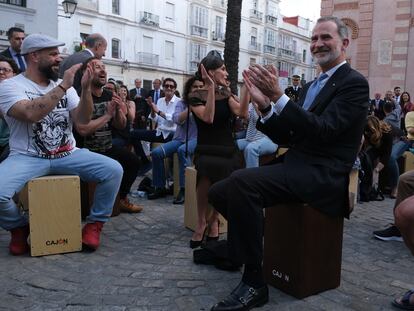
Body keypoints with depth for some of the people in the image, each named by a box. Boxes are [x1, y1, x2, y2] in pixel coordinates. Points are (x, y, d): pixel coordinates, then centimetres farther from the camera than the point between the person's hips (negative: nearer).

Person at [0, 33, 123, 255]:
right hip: (27, 157, -3)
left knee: (113, 170, -18)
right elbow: (30, 114, -24)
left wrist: (86, 88, -15)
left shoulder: (63, 86, 10)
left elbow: (82, 120, -1)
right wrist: (63, 86, -23)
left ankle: (95, 224, 3)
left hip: (68, 154, 3)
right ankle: (19, 227, 4)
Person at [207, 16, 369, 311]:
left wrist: (279, 97, -24)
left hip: (322, 174, -8)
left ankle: (254, 282, -20)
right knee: (220, 192, -4)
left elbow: (323, 130, -19)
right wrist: (266, 106, -3)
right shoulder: (311, 85, 20)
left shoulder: (354, 83, -4)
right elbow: (286, 137, 13)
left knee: (242, 180, -31)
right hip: (295, 165, 8)